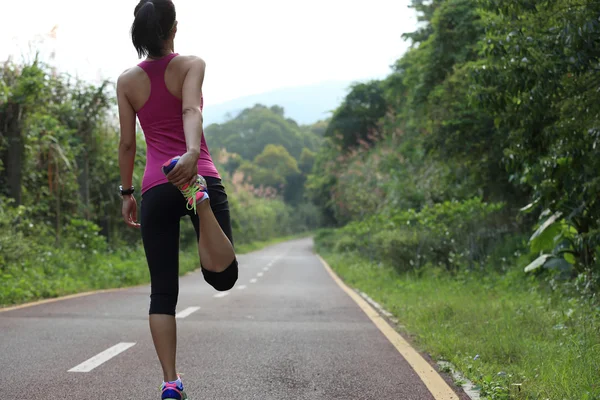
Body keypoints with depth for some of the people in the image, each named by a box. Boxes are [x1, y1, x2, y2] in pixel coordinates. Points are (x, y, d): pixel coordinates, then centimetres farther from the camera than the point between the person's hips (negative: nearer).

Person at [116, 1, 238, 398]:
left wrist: (127, 193, 19)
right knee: (223, 276, -6)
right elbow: (191, 110, -18)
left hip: (156, 188, 2)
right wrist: (192, 151, -34)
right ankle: (200, 197, -30)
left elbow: (127, 143, 10)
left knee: (162, 292, 6)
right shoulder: (191, 65, 2)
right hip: (201, 174, -2)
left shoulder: (128, 81, 9)